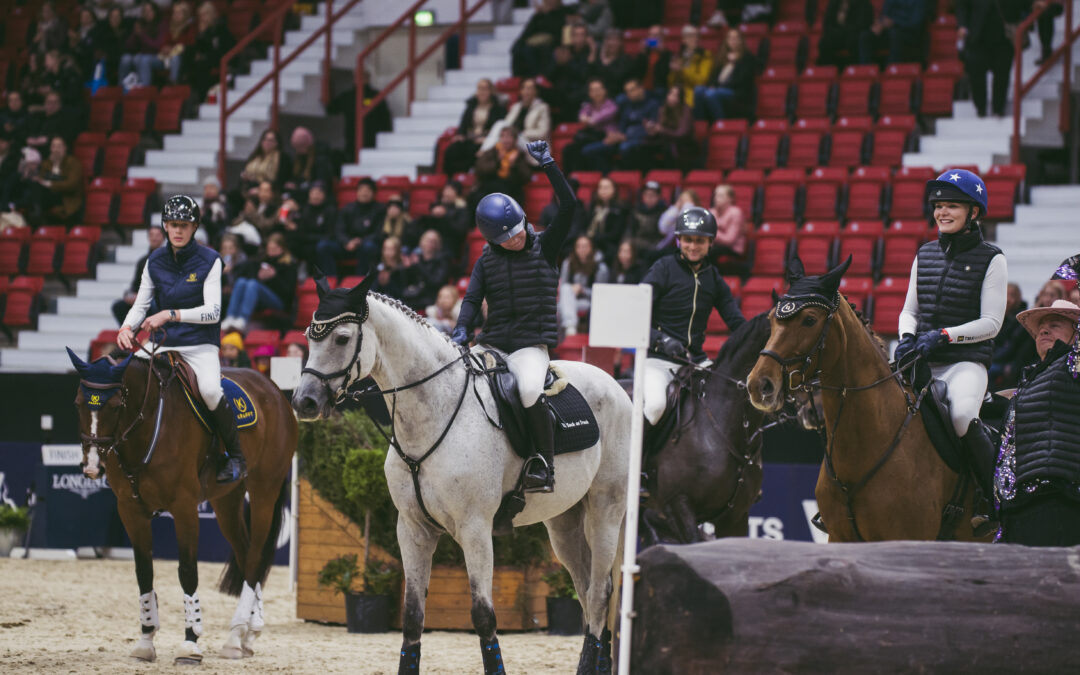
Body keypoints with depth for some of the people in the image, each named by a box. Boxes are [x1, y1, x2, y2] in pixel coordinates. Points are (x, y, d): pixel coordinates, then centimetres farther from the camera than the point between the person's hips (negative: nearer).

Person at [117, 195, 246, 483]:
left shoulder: (209, 261, -5)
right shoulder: (155, 261, 6)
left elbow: (213, 311, -14)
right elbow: (141, 305, 10)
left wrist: (170, 314, -25)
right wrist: (128, 327, -12)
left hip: (200, 346, -4)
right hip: (161, 345, 4)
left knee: (210, 389, -32)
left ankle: (235, 456, -12)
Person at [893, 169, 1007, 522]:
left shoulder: (991, 260, -1)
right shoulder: (925, 255, 13)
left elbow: (991, 323, -6)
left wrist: (943, 335, -16)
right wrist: (908, 337, -2)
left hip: (966, 362, -5)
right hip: (922, 361, 5)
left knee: (961, 414, -34)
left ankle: (996, 494, -18)